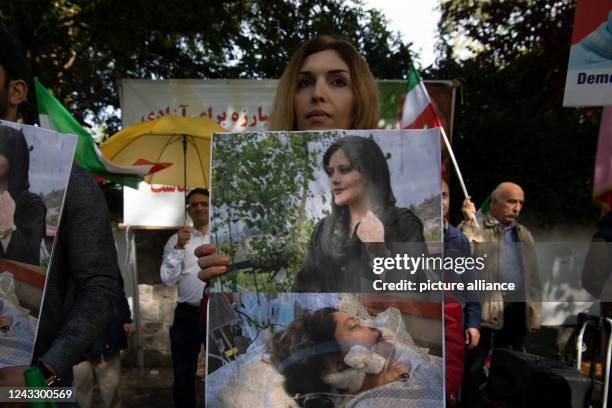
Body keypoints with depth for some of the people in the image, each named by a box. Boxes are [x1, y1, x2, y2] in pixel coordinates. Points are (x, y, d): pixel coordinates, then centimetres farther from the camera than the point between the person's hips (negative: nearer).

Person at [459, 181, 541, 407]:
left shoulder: (524, 234, 17)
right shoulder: (474, 226, -3)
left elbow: (533, 274, 20)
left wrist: (535, 307, 13)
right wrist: (467, 222, -24)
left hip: (517, 311, 6)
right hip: (483, 309, -6)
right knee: (474, 368, 4)